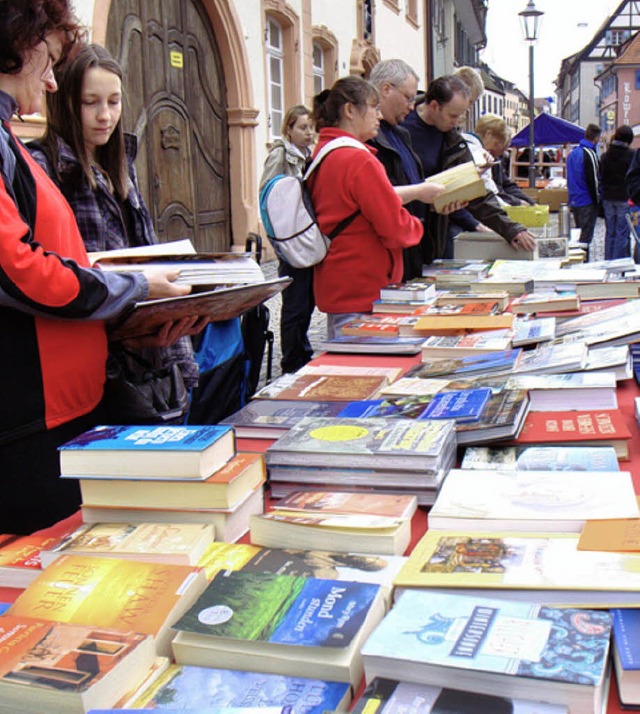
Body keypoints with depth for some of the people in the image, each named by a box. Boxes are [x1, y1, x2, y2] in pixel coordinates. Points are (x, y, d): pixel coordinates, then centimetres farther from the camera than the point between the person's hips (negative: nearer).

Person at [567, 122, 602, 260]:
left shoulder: (572, 153, 11)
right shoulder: (589, 154, -15)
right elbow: (594, 181, -16)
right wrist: (598, 202, -9)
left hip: (574, 201, 8)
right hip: (587, 202, -8)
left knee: (578, 235, 17)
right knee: (586, 238, -3)